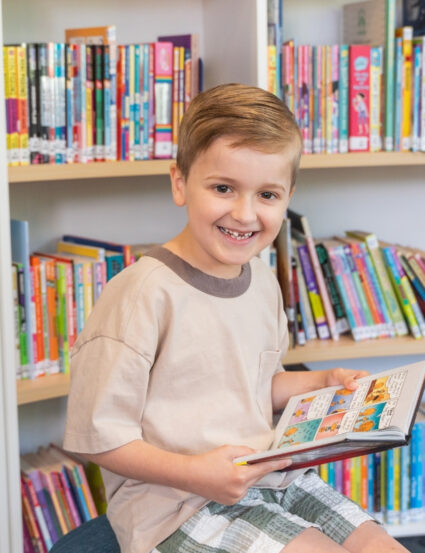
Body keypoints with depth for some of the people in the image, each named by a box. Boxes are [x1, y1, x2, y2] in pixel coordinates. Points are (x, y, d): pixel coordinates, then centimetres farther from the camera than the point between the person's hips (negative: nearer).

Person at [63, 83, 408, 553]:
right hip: (174, 505, -8)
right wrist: (194, 473, -24)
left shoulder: (263, 281, 7)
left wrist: (323, 382, 8)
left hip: (268, 476, 8)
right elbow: (97, 436, -17)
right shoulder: (144, 292, -19)